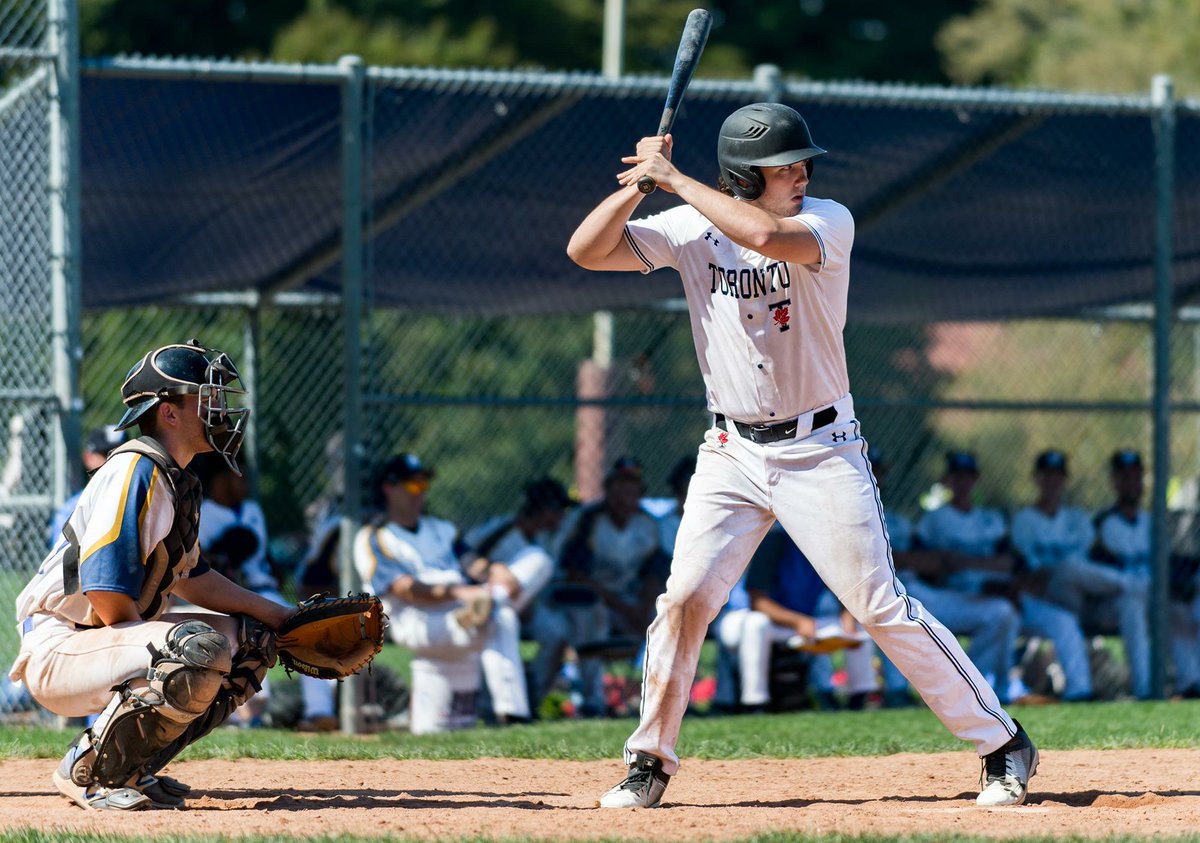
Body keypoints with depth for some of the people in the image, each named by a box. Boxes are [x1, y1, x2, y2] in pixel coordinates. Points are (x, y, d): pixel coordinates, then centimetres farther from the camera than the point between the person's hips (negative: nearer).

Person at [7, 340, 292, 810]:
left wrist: (281, 617, 20)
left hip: (108, 638, 11)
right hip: (56, 652, -11)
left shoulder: (177, 480, 14)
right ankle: (86, 772, -17)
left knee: (252, 640, 15)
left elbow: (188, 578, 24)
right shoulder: (134, 472, -18)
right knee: (203, 649, -34)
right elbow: (108, 599, -24)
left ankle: (129, 768, 9)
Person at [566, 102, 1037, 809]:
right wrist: (643, 182, -19)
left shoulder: (829, 222, -12)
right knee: (685, 600, -4)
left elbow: (764, 235, -33)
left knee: (880, 605, -6)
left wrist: (674, 178, -25)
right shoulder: (693, 229, -2)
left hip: (821, 451, -3)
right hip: (732, 454, 3)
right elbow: (586, 250, -6)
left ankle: (1003, 743, 3)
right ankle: (651, 762, 13)